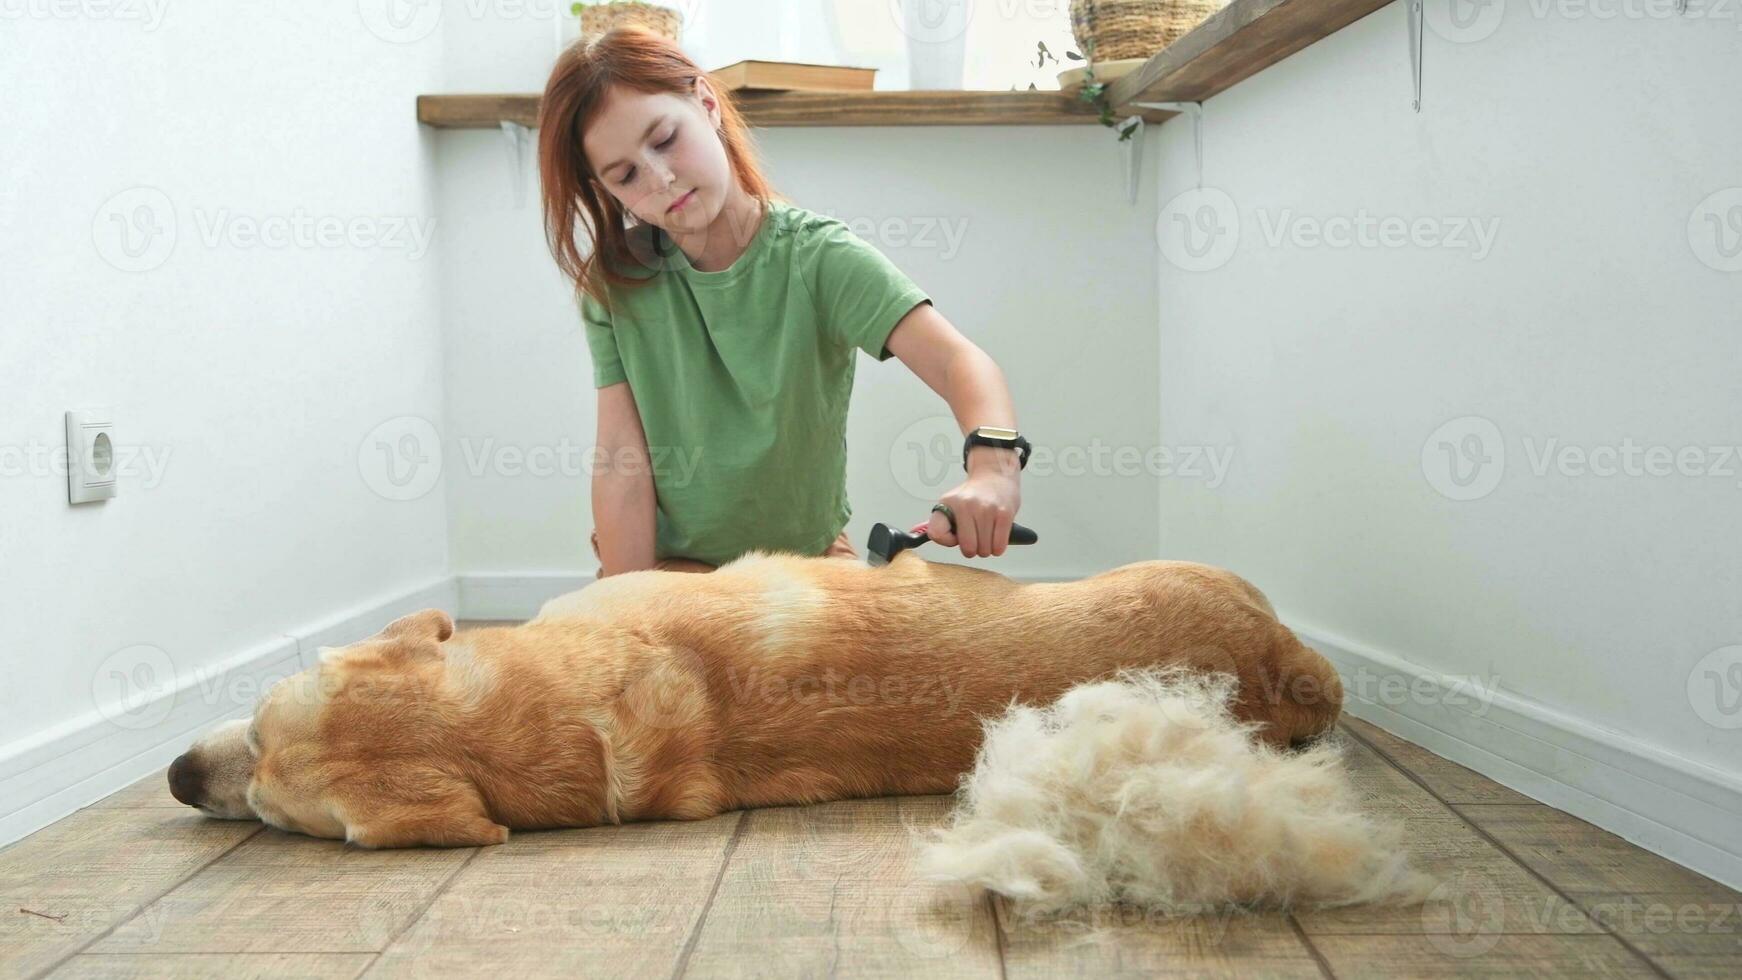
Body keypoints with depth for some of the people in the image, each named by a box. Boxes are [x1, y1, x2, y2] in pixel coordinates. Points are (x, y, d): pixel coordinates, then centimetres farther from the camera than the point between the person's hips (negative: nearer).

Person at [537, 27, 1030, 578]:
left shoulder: (818, 258, -16)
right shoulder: (615, 281, -7)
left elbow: (957, 360, -29)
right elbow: (622, 461, -10)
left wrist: (991, 460, -50)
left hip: (810, 554, 0)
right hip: (671, 562, 1)